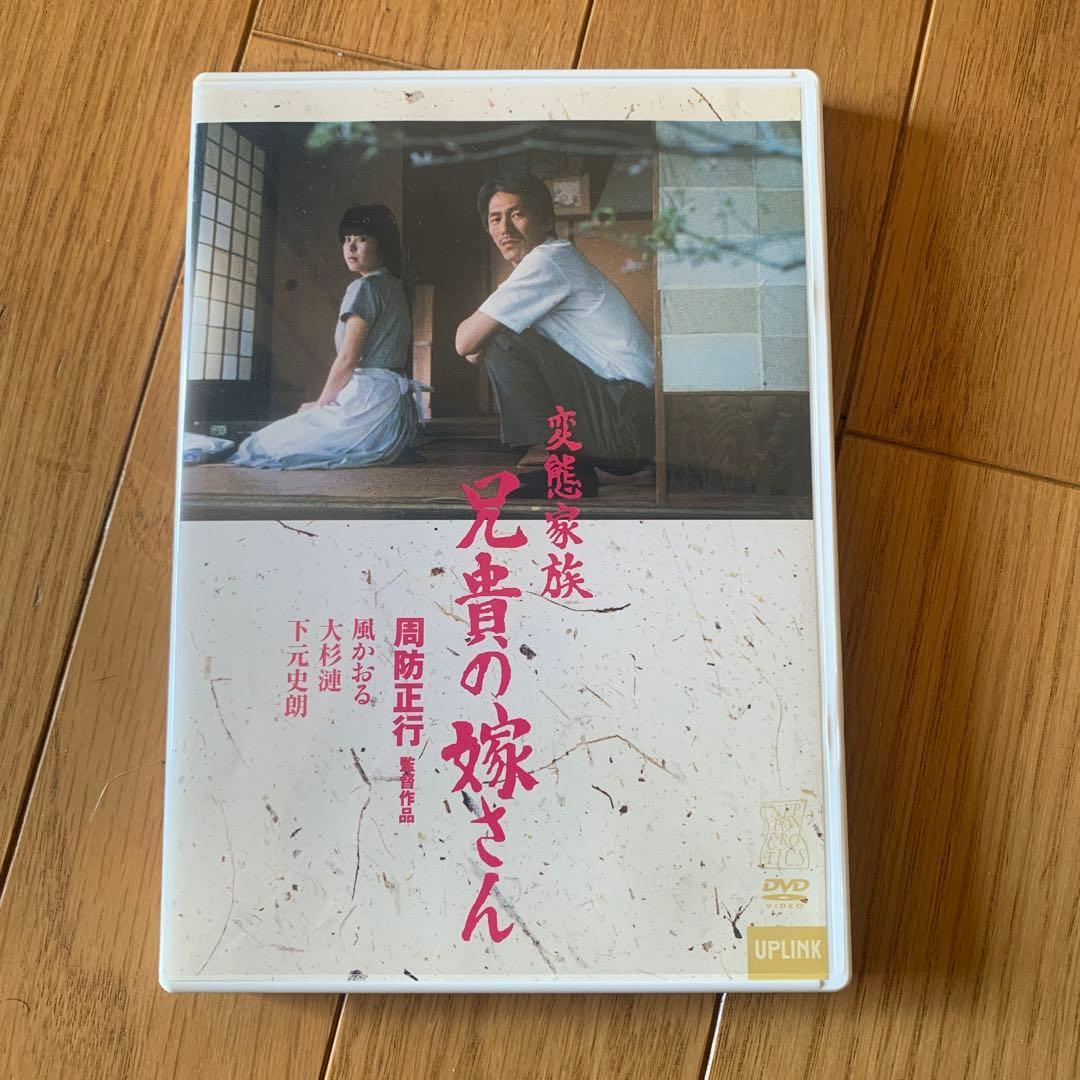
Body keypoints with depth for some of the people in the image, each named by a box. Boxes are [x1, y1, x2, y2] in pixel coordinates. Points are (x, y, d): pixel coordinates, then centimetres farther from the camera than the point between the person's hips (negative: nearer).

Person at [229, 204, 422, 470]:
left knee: (272, 441, -3)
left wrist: (320, 404, 3)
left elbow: (347, 360, -12)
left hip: (372, 403, -10)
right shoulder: (394, 287, 21)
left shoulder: (366, 287, -10)